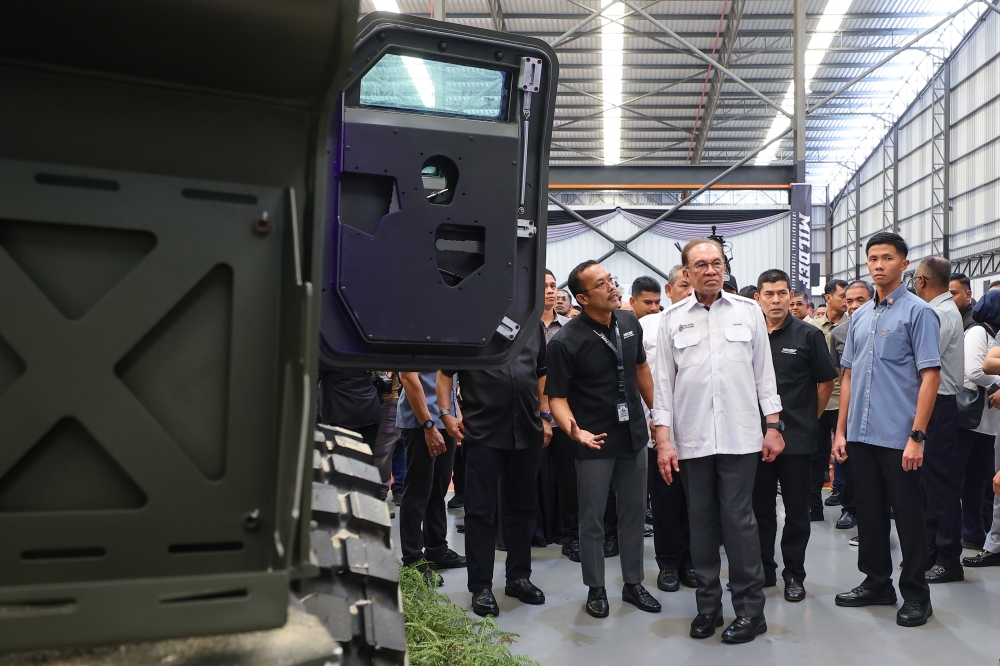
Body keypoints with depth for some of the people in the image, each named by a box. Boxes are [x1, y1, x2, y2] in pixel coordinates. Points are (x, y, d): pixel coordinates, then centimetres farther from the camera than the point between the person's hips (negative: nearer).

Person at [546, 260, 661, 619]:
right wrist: (574, 430, -32)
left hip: (633, 436, 5)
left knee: (634, 514, 16)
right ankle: (596, 589, 27)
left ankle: (633, 583, 33)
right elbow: (557, 397, -15)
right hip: (595, 442, -5)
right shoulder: (565, 342, -18)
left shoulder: (629, 323, 0)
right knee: (592, 519, 8)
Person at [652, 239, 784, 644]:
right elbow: (663, 381, 4)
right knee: (702, 522, 9)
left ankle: (750, 609, 14)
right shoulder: (672, 319, 5)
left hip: (740, 436, -1)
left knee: (739, 520, 1)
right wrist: (663, 440, 0)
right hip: (691, 439, 1)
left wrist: (774, 425, 4)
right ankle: (708, 606, 22)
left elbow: (764, 372, 8)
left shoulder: (748, 311, 6)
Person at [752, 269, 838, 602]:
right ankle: (764, 570, 25)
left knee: (796, 511, 7)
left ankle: (794, 574, 20)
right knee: (761, 508, 11)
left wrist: (809, 420, 6)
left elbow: (826, 383, 4)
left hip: (797, 438, -2)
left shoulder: (809, 335, -3)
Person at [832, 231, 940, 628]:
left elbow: (930, 376, -11)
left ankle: (916, 594, 19)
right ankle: (877, 583, 28)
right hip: (861, 435, 6)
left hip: (898, 437, -6)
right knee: (869, 512, 14)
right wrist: (841, 430, 10)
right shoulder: (859, 316, 12)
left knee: (908, 516, 5)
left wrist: (917, 436, -16)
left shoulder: (917, 312, -6)